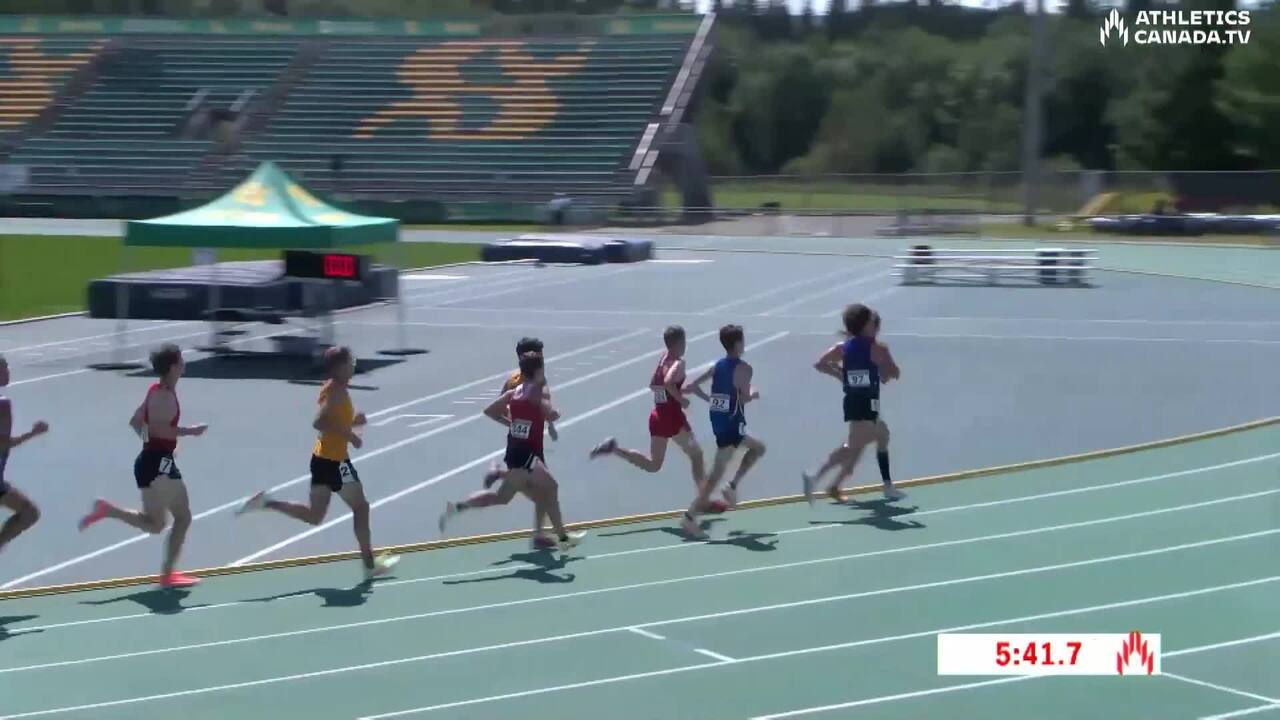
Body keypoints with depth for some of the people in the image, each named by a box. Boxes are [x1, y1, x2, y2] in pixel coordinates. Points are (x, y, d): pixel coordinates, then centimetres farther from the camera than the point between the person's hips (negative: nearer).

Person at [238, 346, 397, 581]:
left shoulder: (332, 389, 13)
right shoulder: (338, 391, -17)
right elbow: (319, 423, -29)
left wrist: (352, 422, 8)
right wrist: (349, 434, -25)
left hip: (322, 458, 9)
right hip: (335, 460, -9)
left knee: (314, 515, 12)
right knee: (360, 507, 4)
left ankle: (266, 502, 1)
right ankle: (370, 564, 11)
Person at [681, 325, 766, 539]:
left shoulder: (718, 365, 9)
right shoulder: (743, 368, -13)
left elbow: (693, 386, 9)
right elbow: (744, 399, -20)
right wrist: (753, 394, 1)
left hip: (718, 420, 9)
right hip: (731, 424, -9)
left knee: (757, 448, 24)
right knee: (717, 473, -2)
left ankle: (733, 486, 12)